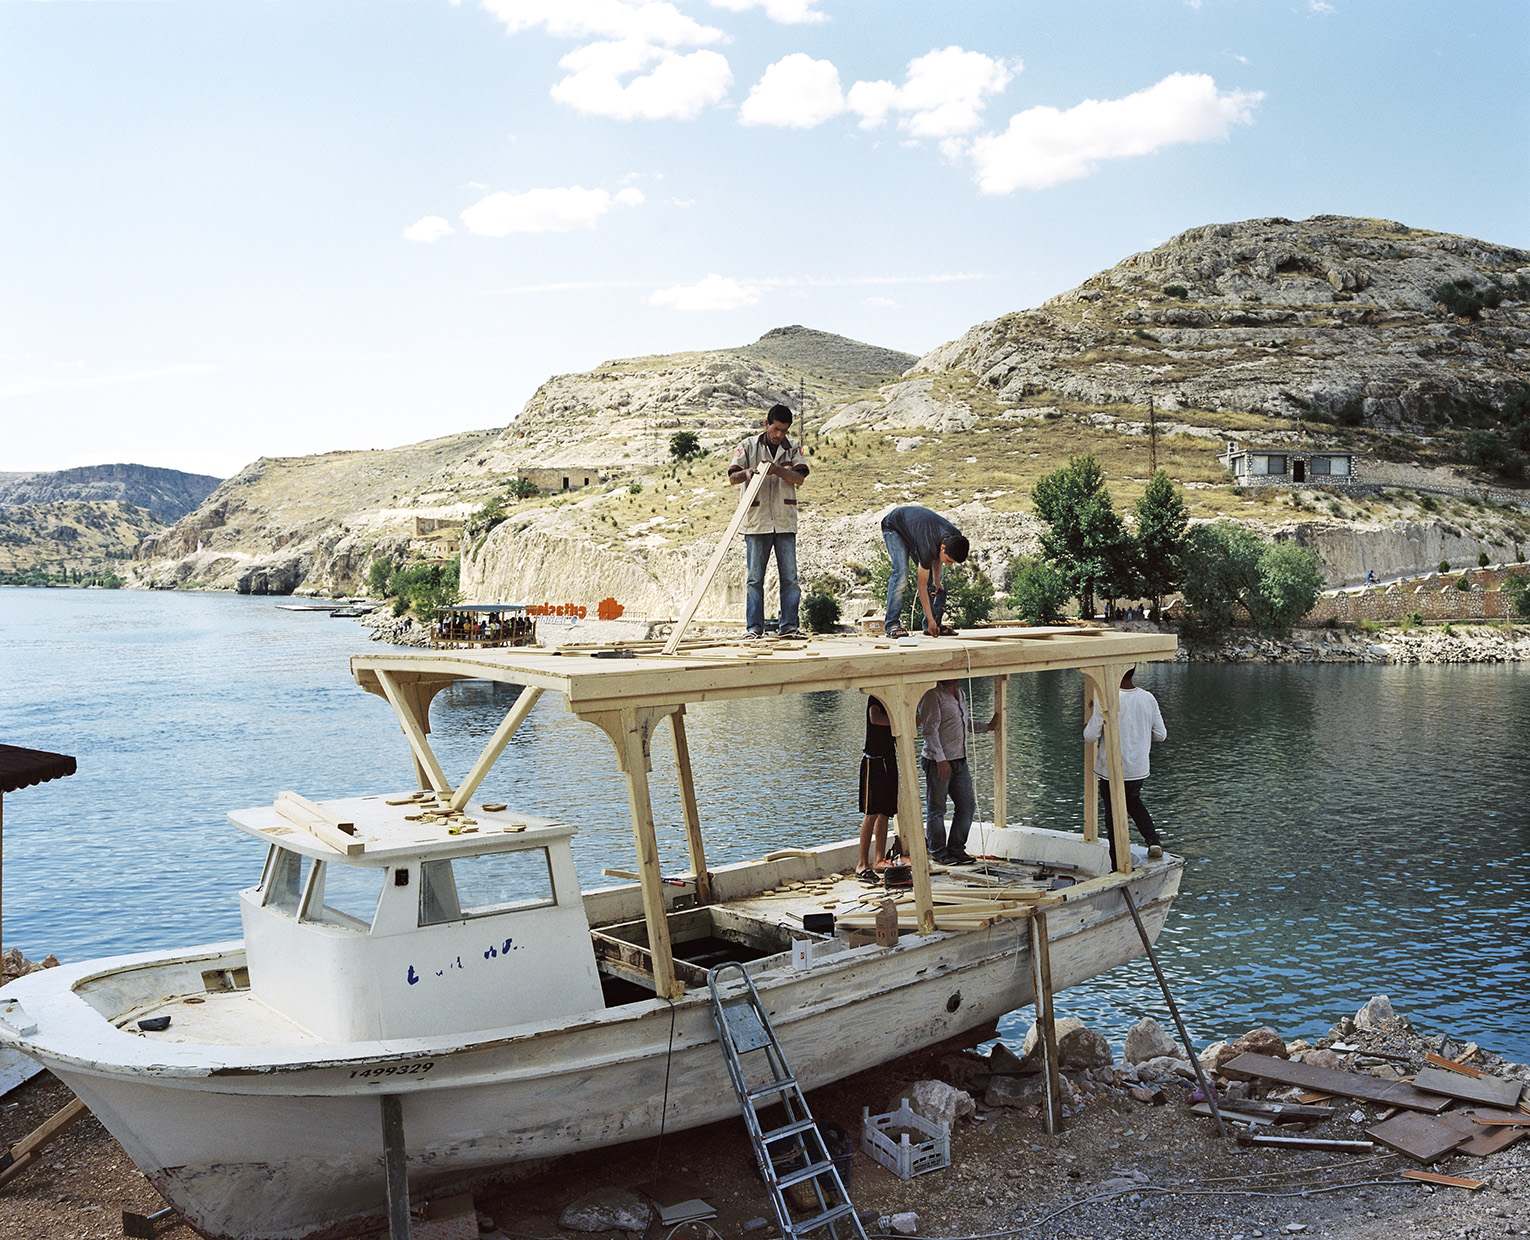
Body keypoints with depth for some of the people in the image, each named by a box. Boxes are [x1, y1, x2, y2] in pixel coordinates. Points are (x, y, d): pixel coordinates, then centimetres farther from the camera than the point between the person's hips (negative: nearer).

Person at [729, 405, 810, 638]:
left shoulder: (794, 449, 10)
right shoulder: (748, 446, 7)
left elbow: (799, 478, -4)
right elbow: (732, 477, -1)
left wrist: (777, 469, -21)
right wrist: (747, 473, -23)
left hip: (785, 522, 1)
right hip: (756, 522, -1)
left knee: (789, 577, 1)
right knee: (755, 578, 0)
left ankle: (788, 625, 7)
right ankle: (754, 627, 5)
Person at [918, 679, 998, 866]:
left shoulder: (961, 695, 15)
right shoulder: (932, 696, -12)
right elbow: (930, 730, -17)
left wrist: (987, 727, 19)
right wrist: (940, 759, -22)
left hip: (960, 760, 8)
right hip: (938, 761, -8)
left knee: (967, 806, 8)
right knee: (936, 809, 2)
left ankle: (956, 849, 20)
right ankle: (938, 852, 14)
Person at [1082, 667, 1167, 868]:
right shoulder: (1148, 698, -4)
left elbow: (1091, 736, -13)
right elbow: (1161, 735, 2)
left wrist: (1086, 726, 10)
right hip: (1139, 768, 4)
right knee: (1134, 801, 31)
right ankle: (1153, 840, 10)